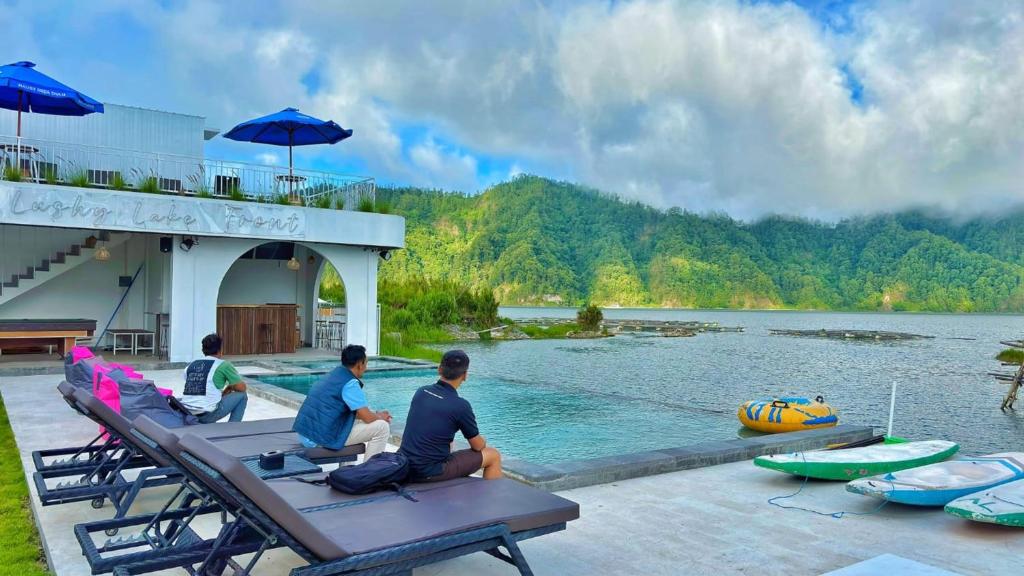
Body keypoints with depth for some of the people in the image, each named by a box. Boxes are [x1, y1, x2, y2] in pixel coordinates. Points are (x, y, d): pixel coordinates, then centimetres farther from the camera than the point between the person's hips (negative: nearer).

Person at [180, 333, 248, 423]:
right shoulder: (223, 364, 1)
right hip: (207, 415, -7)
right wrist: (230, 387, 27)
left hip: (187, 415, 7)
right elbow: (242, 388, 6)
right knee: (242, 396, 13)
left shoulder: (190, 366, 16)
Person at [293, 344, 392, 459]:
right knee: (382, 427, -6)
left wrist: (376, 415, 21)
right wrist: (380, 417, 8)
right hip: (325, 436, -10)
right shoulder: (350, 383, -13)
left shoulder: (333, 374, 14)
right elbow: (367, 418, -14)